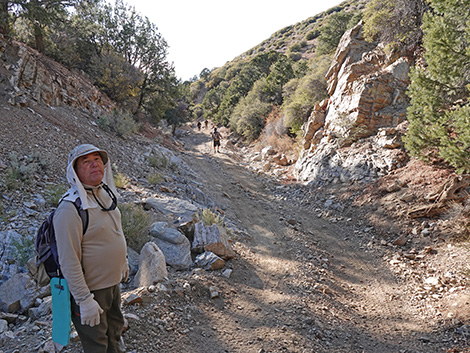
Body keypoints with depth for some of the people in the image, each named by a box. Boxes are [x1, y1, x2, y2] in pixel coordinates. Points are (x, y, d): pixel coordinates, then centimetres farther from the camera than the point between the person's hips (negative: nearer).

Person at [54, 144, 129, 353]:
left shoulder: (105, 192, 0)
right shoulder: (69, 208, -27)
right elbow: (68, 261, -27)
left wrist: (123, 262, 22)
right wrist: (84, 300, -24)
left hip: (113, 282, 8)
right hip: (90, 288, -8)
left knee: (115, 328, 28)